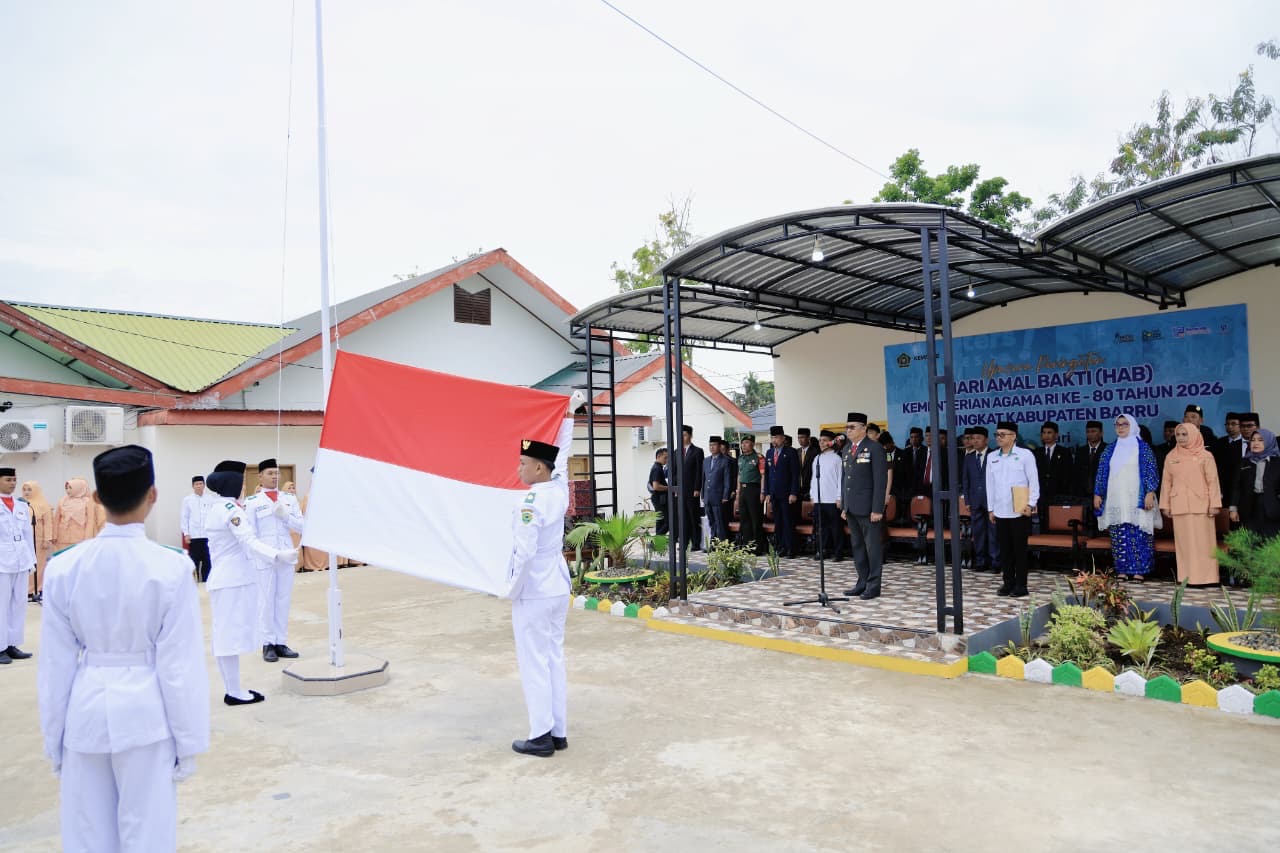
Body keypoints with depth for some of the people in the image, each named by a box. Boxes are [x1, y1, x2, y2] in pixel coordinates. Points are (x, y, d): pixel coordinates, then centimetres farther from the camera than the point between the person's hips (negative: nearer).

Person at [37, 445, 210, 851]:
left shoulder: (64, 567, -6)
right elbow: (180, 663, -11)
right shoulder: (171, 567, -15)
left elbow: (56, 663, 1)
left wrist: (54, 738, 13)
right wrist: (188, 741, 0)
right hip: (144, 714, -3)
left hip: (86, 714, 3)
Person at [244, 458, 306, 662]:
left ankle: (281, 642, 16)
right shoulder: (253, 501, -2)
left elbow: (301, 527, 5)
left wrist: (286, 516, -10)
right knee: (266, 600, 4)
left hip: (287, 556, 3)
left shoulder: (289, 498, 8)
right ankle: (268, 644, 12)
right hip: (264, 557, -3)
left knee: (284, 600, 8)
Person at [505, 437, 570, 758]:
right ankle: (558, 732, 21)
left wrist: (512, 590, -11)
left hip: (533, 595, -8)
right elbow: (556, 470, 23)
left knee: (533, 665, 2)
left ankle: (541, 737, 10)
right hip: (558, 589, 8)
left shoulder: (530, 503, -21)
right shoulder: (559, 490, 1)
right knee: (554, 660, 14)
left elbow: (525, 553, -24)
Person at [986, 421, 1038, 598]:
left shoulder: (1025, 455, -3)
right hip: (1000, 512, 4)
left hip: (1020, 511, -4)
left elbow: (1034, 481, -4)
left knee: (1020, 549, 2)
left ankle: (1021, 585, 10)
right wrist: (991, 509, 11)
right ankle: (1008, 583, 18)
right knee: (1004, 549, 8)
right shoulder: (992, 457, 8)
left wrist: (1031, 504, -10)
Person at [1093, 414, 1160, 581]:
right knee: (1118, 537, 1)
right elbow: (1101, 473, 15)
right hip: (1115, 501, 3)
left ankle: (1139, 571, -2)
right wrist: (1097, 494, 10)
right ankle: (1122, 571, 5)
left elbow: (1151, 471, -2)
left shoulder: (1143, 448, 4)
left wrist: (1150, 493, -12)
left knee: (1138, 536, -7)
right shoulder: (1110, 450, 15)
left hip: (1137, 501, -3)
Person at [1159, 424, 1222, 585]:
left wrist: (1214, 504, -6)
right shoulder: (1171, 456, 10)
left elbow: (1213, 481, -1)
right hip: (1179, 506, 3)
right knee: (1183, 541, 2)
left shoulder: (1205, 456, 2)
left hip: (1200, 505, -3)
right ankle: (1186, 577, 6)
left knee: (1202, 540, -2)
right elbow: (1166, 482, 11)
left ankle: (1202, 576, 3)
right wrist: (1165, 505, 8)